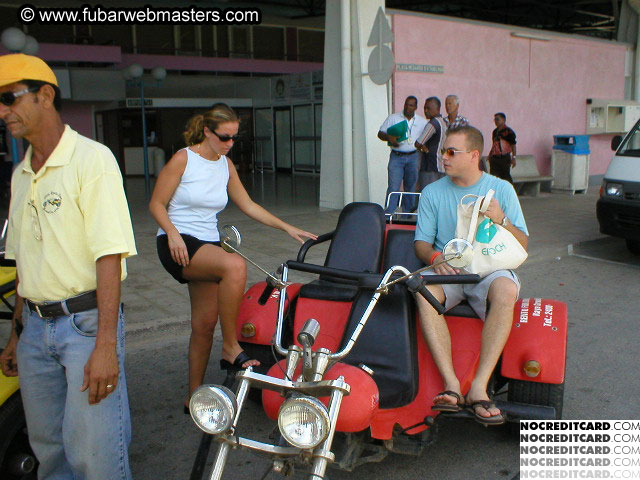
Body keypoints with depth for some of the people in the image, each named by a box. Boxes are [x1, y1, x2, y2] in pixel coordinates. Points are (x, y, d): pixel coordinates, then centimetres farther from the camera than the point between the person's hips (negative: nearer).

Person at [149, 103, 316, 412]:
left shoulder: (226, 165, 12)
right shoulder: (183, 159, -6)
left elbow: (248, 205, 16)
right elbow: (156, 204, -5)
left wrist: (287, 228, 11)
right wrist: (172, 233, -22)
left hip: (208, 245, 7)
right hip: (177, 245, -6)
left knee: (205, 323, 4)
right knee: (235, 265, -34)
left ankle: (194, 396, 18)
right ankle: (231, 348, -21)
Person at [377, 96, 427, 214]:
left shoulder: (422, 122, 9)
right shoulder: (393, 118, 3)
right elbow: (380, 133, 4)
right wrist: (389, 137, -17)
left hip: (413, 157, 3)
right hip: (396, 157, -3)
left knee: (410, 187, 8)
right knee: (393, 187, -11)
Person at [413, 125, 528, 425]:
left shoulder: (501, 189, 8)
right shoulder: (433, 192, 11)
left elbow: (523, 246, 4)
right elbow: (421, 242, 7)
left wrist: (501, 220, -15)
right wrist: (435, 257, -16)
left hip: (490, 268, -1)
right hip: (448, 270, 1)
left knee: (505, 290, -35)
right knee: (424, 289, -33)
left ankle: (479, 387, -34)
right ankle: (452, 385, -34)